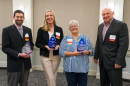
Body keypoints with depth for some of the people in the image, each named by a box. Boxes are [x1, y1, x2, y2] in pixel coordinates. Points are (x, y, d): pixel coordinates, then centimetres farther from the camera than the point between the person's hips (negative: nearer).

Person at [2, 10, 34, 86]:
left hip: (26, 63, 4)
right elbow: (5, 48, -10)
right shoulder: (7, 30, -5)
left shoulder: (28, 30, 9)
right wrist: (19, 54, -19)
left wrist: (30, 50, -8)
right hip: (14, 64, -4)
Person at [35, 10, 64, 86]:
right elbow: (37, 43, 1)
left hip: (56, 56, 2)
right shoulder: (41, 30, -2)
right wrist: (45, 46, -16)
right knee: (50, 78, -4)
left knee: (54, 77, 14)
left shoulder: (59, 29, 3)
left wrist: (58, 46, -12)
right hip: (45, 57, -2)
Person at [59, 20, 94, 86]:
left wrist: (87, 52, -15)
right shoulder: (66, 39, 5)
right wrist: (73, 53, -16)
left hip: (83, 67, 1)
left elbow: (92, 51, 8)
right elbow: (61, 52, -4)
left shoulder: (85, 38, 8)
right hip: (70, 68, 0)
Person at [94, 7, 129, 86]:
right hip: (102, 62, 6)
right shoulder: (100, 26, 12)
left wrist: (119, 62, -18)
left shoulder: (121, 25, -9)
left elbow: (123, 44, -15)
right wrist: (96, 56, 14)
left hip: (114, 63, -6)